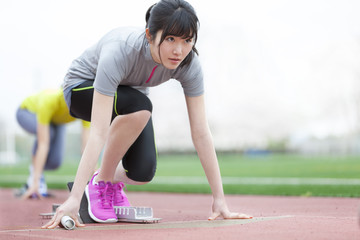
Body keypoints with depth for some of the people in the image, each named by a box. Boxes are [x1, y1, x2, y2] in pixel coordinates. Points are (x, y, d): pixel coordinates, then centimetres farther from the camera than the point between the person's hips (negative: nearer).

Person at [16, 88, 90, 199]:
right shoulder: (49, 101, -45)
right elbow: (43, 144, -47)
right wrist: (35, 183, -47)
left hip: (55, 120, 4)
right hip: (27, 112, -4)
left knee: (54, 162, -18)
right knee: (48, 133, -37)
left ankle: (30, 184, 14)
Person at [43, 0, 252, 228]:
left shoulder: (189, 64, -28)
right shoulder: (120, 51, -41)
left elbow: (201, 132, -23)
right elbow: (99, 133, -46)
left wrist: (219, 199, -25)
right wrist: (74, 200, -50)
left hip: (129, 95, 4)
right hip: (82, 89, -4)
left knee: (143, 174, -18)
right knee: (139, 107, -35)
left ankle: (113, 180, 18)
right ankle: (100, 183, -15)